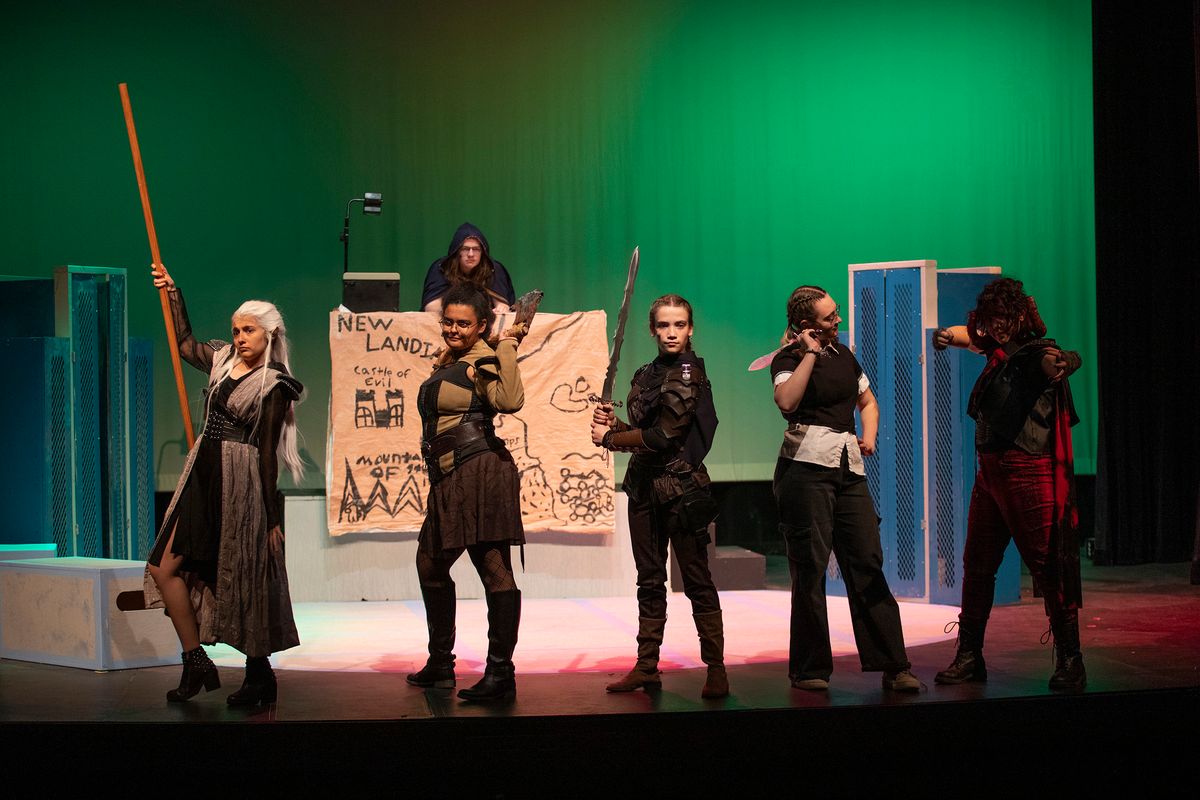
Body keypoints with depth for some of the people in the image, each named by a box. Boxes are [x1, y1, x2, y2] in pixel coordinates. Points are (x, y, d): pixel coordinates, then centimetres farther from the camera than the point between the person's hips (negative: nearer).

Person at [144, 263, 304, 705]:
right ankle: (196, 664, 8)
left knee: (241, 578, -3)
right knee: (165, 566, 1)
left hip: (239, 482, -8)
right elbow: (185, 343, 30)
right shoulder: (223, 359, 10)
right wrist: (171, 291, 25)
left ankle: (259, 674, 10)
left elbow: (267, 453, -10)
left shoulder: (273, 386, -10)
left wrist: (271, 516, -11)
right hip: (203, 474, 8)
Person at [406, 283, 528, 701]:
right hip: (449, 479, 10)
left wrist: (507, 347, -21)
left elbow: (509, 400, -26)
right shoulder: (447, 362, 19)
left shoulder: (483, 361, -7)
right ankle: (440, 663, 30)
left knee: (494, 569, -8)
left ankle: (501, 672, -7)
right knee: (430, 564, 18)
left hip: (480, 474, -10)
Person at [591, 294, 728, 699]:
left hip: (681, 486, -7)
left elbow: (664, 435, -16)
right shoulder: (646, 375, 14)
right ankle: (647, 666, 16)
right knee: (649, 581, 11)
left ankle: (716, 669, 0)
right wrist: (612, 423, -2)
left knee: (696, 580, -4)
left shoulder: (689, 371, -10)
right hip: (645, 485, 7)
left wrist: (608, 437, -5)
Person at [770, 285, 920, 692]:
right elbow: (786, 401, -23)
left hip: (849, 467, 5)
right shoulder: (789, 359, -2)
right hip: (806, 466, -5)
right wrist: (810, 354, -14)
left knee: (868, 562, 0)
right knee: (810, 567, -2)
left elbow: (868, 401, 30)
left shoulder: (843, 354, 17)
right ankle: (809, 669, 6)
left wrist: (869, 436, 11)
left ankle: (892, 665, 1)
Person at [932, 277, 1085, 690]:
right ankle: (969, 656, 20)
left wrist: (1060, 361, -56)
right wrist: (949, 334, 10)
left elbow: (1063, 361, -35)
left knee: (1049, 567, -6)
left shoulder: (1035, 352, -14)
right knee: (977, 565, 11)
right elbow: (974, 335, 30)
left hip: (1029, 474, -9)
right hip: (991, 471, 9)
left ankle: (1069, 661, 1)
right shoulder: (1000, 348, 11)